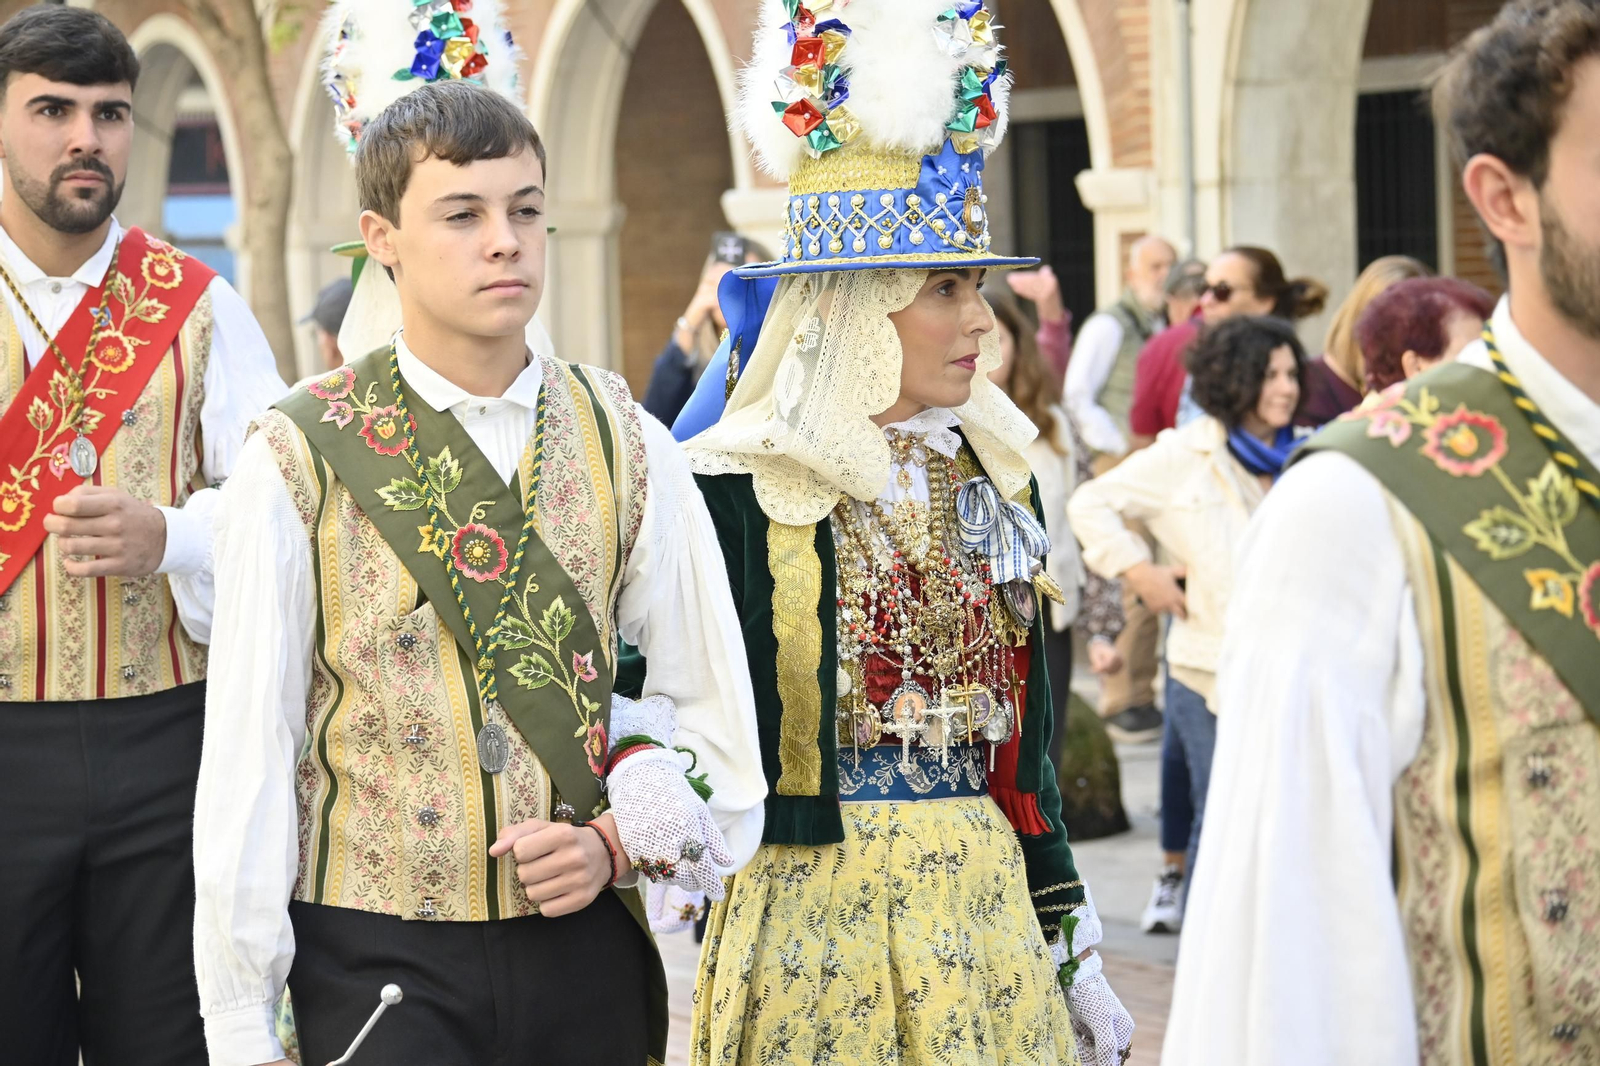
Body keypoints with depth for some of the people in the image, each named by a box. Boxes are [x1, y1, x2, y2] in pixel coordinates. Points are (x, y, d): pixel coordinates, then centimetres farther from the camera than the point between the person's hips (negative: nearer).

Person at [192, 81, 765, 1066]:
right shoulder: (298, 465, -5)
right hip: (375, 958, -2)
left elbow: (713, 712, 9)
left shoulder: (628, 450, 3)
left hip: (585, 946, 3)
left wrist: (621, 838, -8)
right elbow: (248, 753, -6)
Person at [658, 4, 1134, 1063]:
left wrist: (1075, 952, 11)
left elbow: (1021, 741, 12)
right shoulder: (737, 490, -10)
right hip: (809, 920, -5)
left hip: (988, 906, 5)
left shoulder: (992, 472, 7)